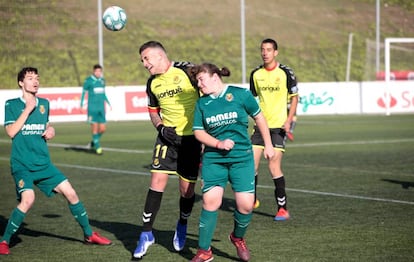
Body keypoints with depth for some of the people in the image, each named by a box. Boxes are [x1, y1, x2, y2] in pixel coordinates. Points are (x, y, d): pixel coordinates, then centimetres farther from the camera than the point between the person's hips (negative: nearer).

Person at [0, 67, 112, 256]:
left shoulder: (44, 104, 12)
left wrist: (50, 132, 3)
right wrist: (27, 109, -13)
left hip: (43, 163, 5)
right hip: (22, 164, -5)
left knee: (70, 193, -1)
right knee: (27, 199, -26)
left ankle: (89, 234, 16)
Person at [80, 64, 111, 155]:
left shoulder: (102, 80, 11)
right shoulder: (88, 80, -6)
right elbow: (83, 93, -1)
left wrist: (108, 103, 19)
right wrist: (81, 105, -5)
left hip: (101, 108, 5)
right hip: (92, 108, -5)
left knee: (103, 129, 1)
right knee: (95, 128, -7)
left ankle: (93, 142, 25)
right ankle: (97, 147, 3)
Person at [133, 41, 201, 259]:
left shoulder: (187, 71, -10)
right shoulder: (152, 83, 7)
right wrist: (161, 127, -1)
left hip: (191, 137, -3)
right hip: (168, 136, 4)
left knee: (187, 189, 2)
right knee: (157, 181, -8)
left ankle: (182, 225, 31)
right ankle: (146, 233, 2)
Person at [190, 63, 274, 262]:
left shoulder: (240, 94, -3)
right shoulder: (202, 103, 4)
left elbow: (258, 117, 7)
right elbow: (199, 132, 4)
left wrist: (268, 145, 12)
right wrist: (218, 144, -12)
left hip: (242, 157, -1)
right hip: (213, 159, 1)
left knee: (246, 205, -7)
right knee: (210, 201, -10)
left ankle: (238, 238, 24)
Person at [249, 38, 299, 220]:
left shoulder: (285, 72, -5)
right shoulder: (256, 74, 6)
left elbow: (294, 97, -1)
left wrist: (288, 120, -11)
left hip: (279, 126, -4)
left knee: (274, 166, -10)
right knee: (251, 163, -1)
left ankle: (283, 208, -1)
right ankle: (252, 200, 19)